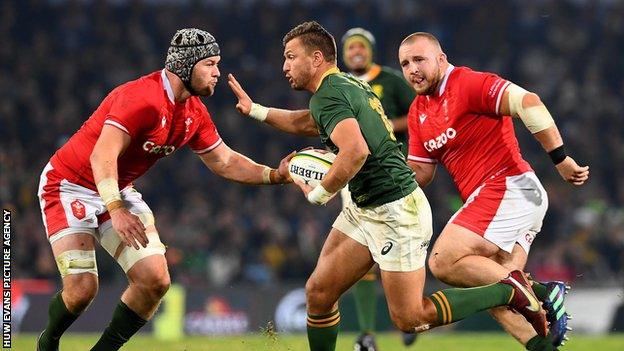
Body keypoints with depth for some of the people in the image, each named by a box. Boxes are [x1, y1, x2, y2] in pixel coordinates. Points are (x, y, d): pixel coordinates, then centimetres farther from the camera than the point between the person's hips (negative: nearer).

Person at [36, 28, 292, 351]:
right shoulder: (142, 98, -27)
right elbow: (102, 156, -36)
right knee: (82, 288, -19)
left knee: (156, 281, -6)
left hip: (119, 191, 8)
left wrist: (275, 175, -2)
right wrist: (115, 210, -47)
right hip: (70, 187, -8)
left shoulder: (195, 112, 1)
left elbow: (224, 162, 11)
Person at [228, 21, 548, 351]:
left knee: (409, 319, -6)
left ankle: (509, 291, 3)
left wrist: (319, 193, -19)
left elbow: (356, 151, -33)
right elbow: (307, 123, 34)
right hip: (364, 209, 10)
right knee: (318, 293, 6)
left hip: (396, 212, -10)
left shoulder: (328, 95, -17)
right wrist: (255, 110, 31)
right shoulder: (347, 83, 14)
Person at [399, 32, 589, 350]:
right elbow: (420, 172, 20)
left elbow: (528, 103, -21)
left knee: (443, 262, -19)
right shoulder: (418, 111, 17)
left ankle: (542, 293, -21)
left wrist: (560, 158, -26)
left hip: (510, 189, -9)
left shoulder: (467, 83, -10)